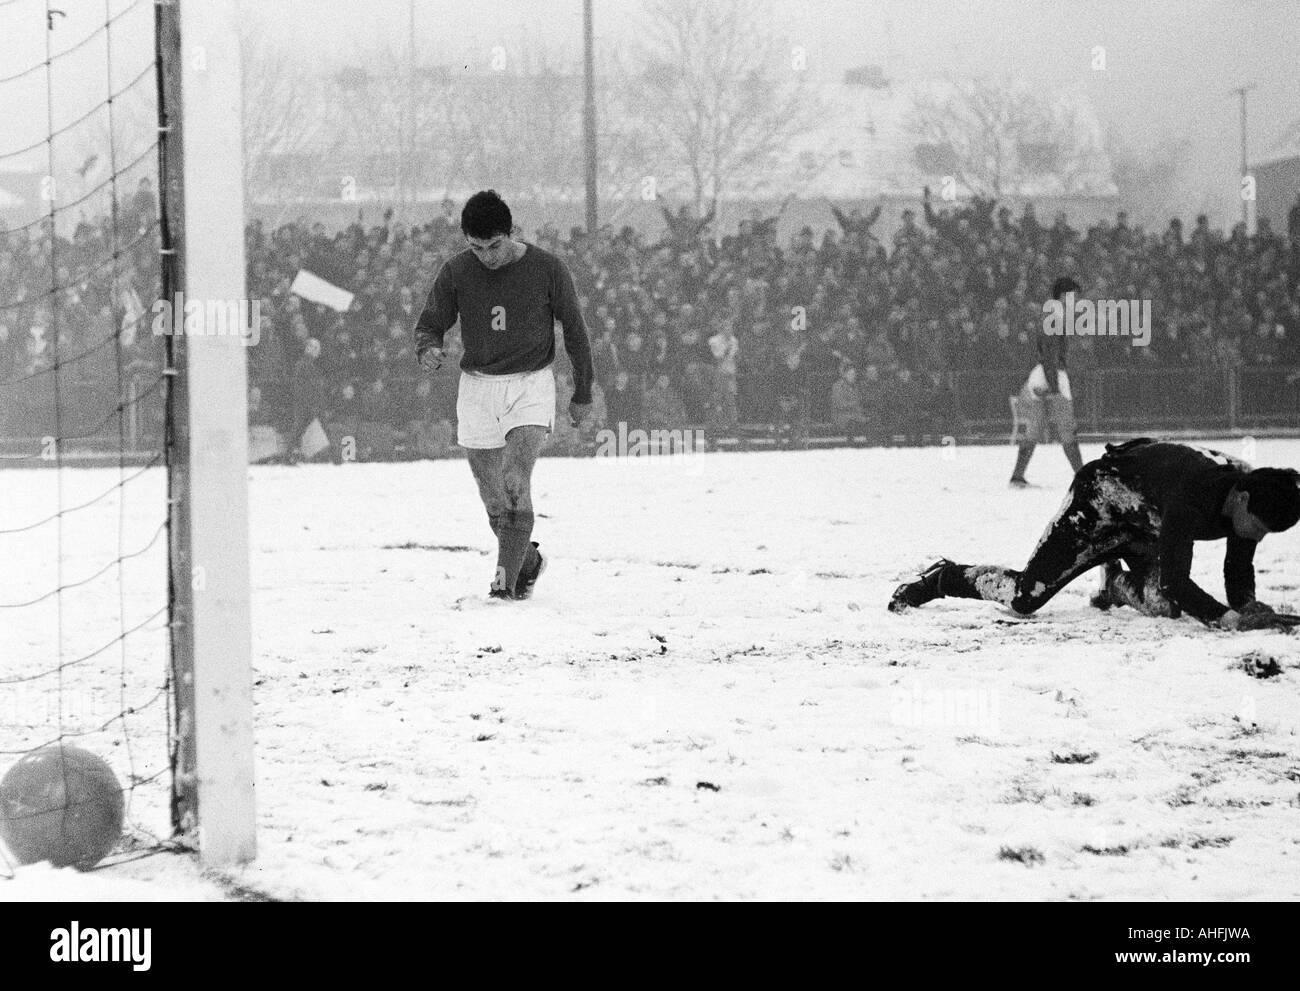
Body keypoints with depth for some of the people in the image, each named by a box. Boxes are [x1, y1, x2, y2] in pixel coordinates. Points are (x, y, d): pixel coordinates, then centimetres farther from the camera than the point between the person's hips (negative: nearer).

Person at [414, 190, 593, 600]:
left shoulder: (547, 269, -9)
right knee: (494, 498, 6)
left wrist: (582, 393, 9)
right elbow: (429, 324, 3)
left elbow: (574, 330, 3)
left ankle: (506, 578, -17)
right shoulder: (456, 272, -5)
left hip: (531, 385, -3)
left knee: (515, 483, -21)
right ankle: (527, 560, 31)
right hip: (477, 388, 3)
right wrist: (428, 350, -22)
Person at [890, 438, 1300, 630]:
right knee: (1027, 596, -12)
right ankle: (939, 579, 14)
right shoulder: (1192, 495, -41)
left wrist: (1248, 606, -30)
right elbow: (1174, 579, -43)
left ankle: (1117, 583, 25)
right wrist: (1226, 617, -54)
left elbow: (1238, 574, -8)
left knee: (1168, 606, -9)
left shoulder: (1254, 499, -18)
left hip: (1146, 524, 7)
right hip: (1103, 493, -7)